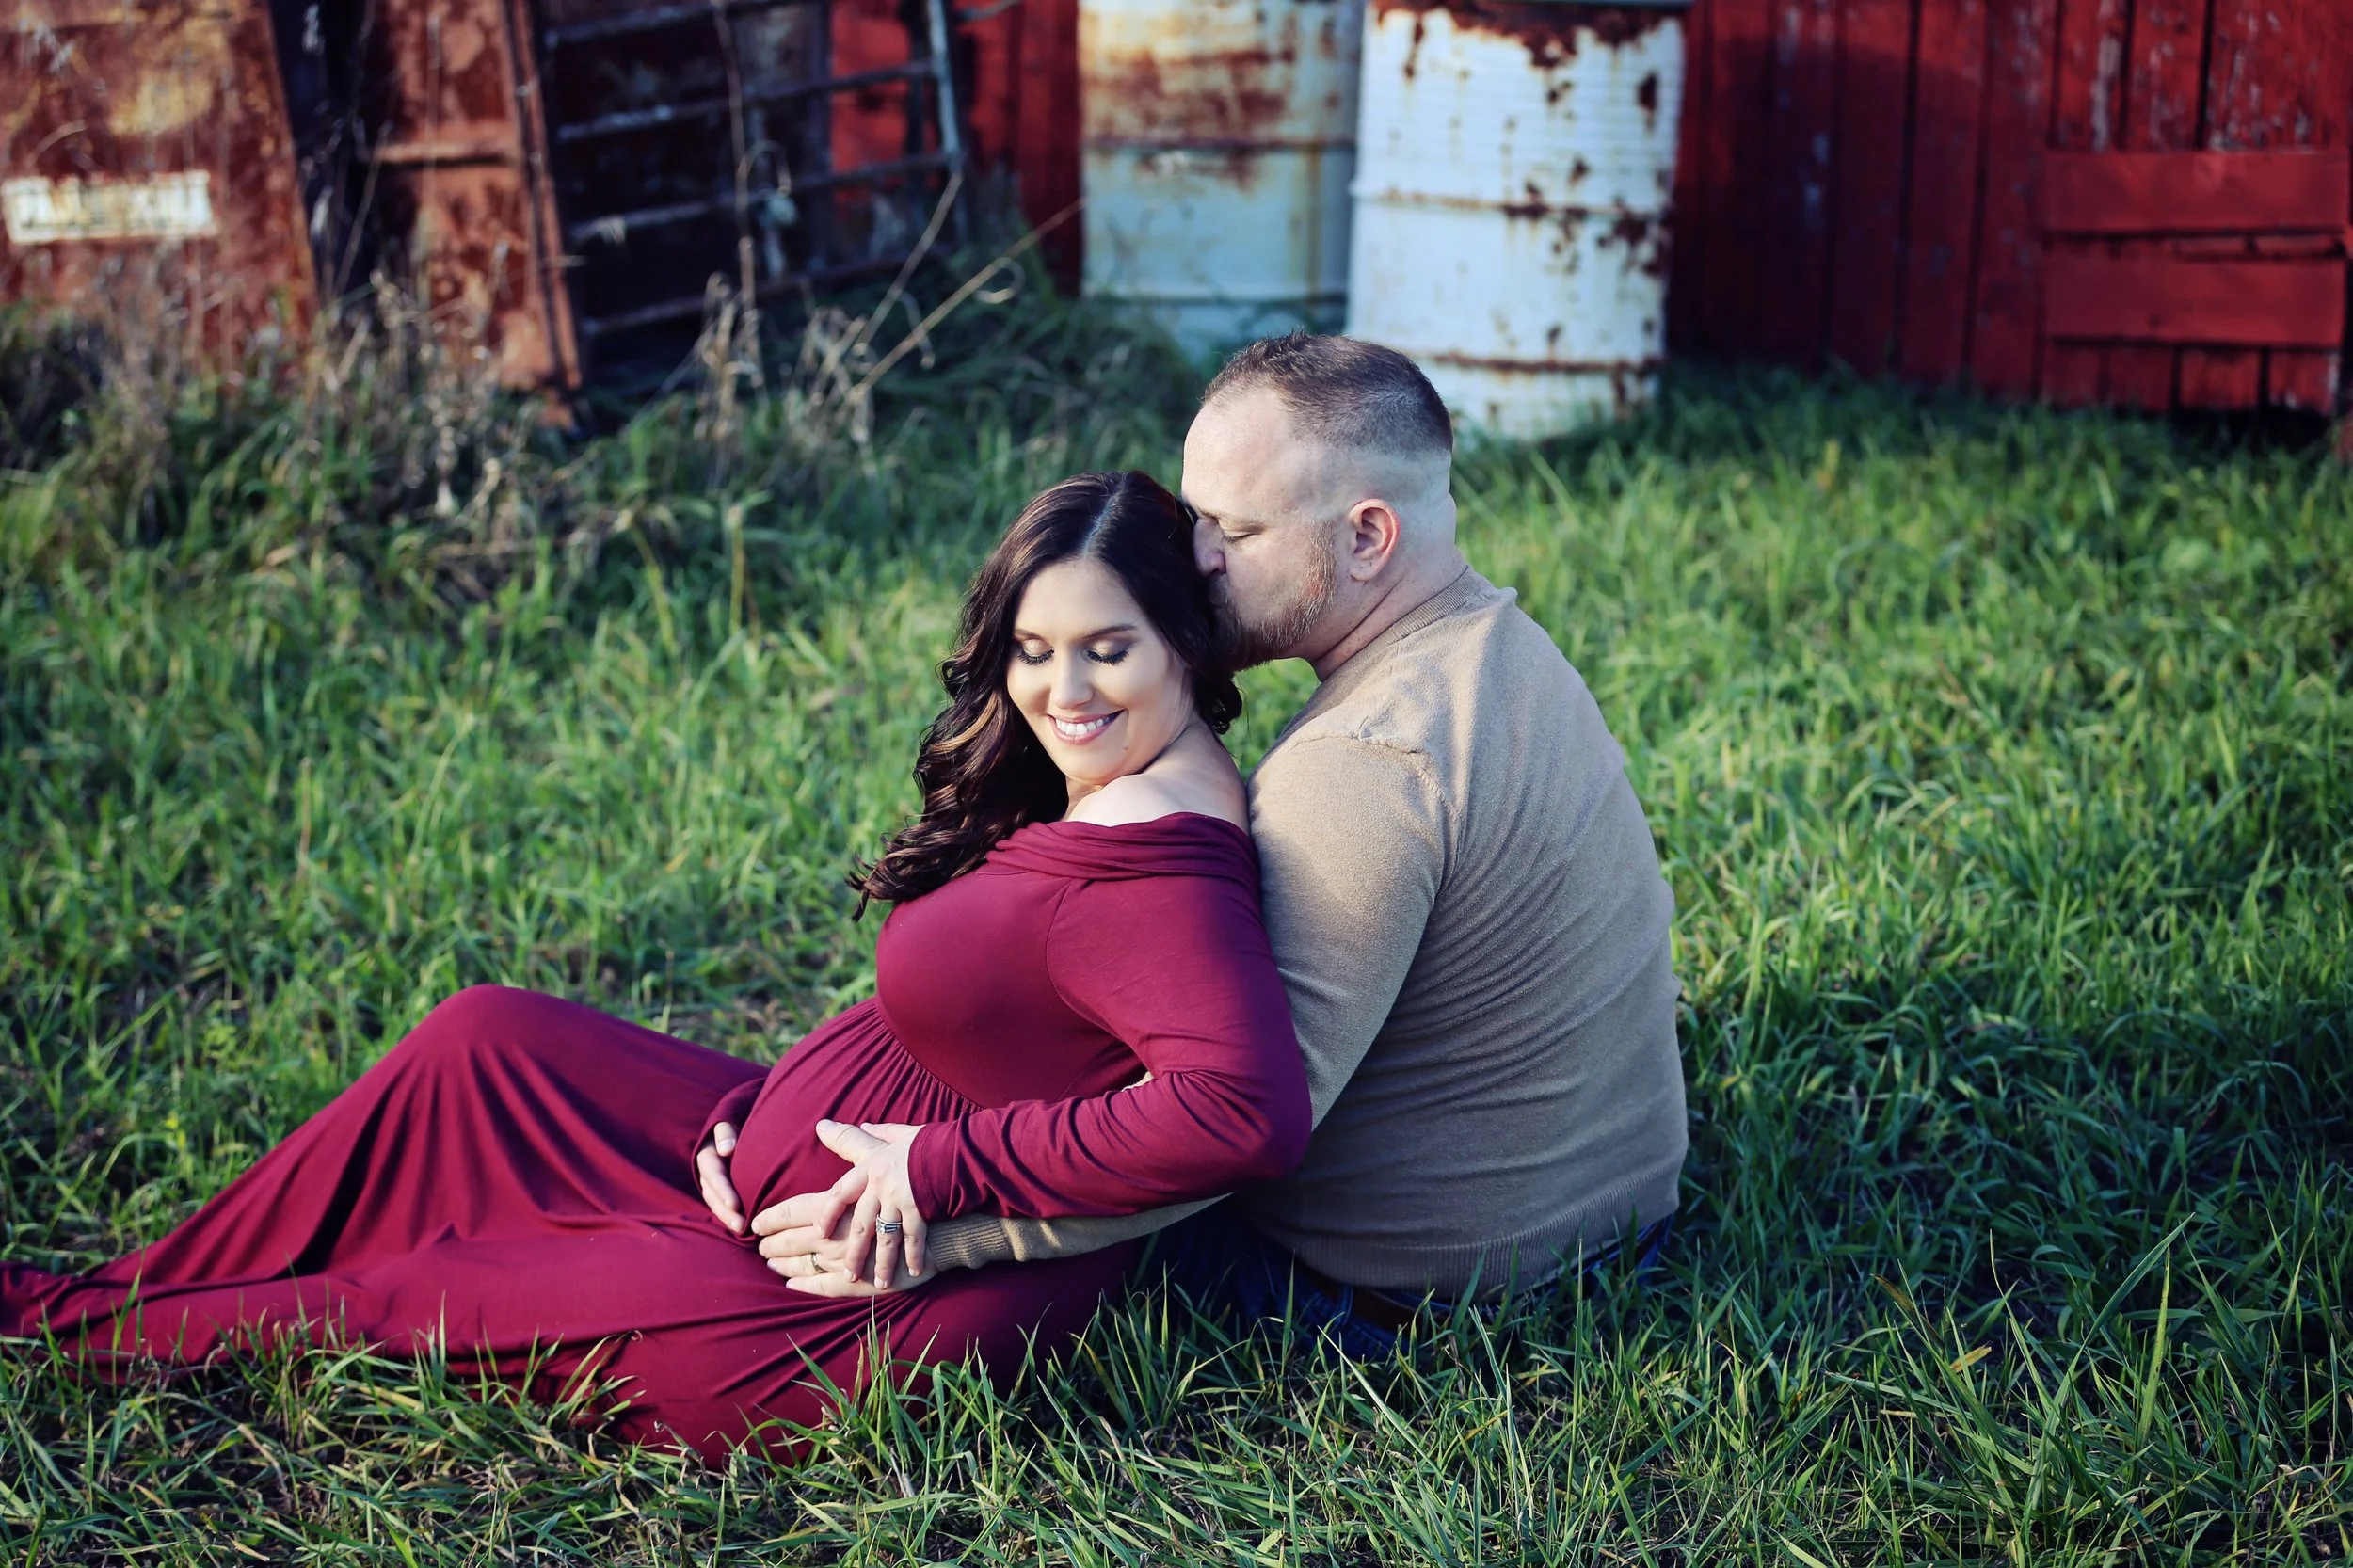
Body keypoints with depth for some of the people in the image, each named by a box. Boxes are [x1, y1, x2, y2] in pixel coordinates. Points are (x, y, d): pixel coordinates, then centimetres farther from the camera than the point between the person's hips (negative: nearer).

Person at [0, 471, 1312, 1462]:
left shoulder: (1155, 884, -28)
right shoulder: (1084, 791, 3)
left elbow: (1251, 1111, -42)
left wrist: (943, 1166, -31)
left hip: (869, 1308, -9)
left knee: (420, 1290, 4)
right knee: (486, 1042, 9)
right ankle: (126, 1290, 21)